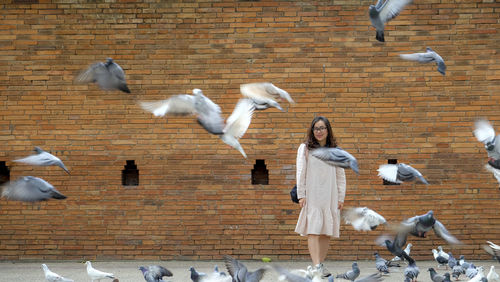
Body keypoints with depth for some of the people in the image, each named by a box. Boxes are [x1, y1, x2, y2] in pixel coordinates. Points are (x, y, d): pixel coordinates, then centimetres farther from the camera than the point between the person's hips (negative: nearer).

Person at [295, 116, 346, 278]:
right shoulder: (305, 148, 4)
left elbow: (340, 175, 12)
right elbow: (301, 173, 1)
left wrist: (341, 198, 6)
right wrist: (301, 195, -6)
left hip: (330, 197, 3)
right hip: (311, 196, -3)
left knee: (327, 232, 2)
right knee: (313, 230, -12)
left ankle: (320, 264, 12)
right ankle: (317, 266, -21)